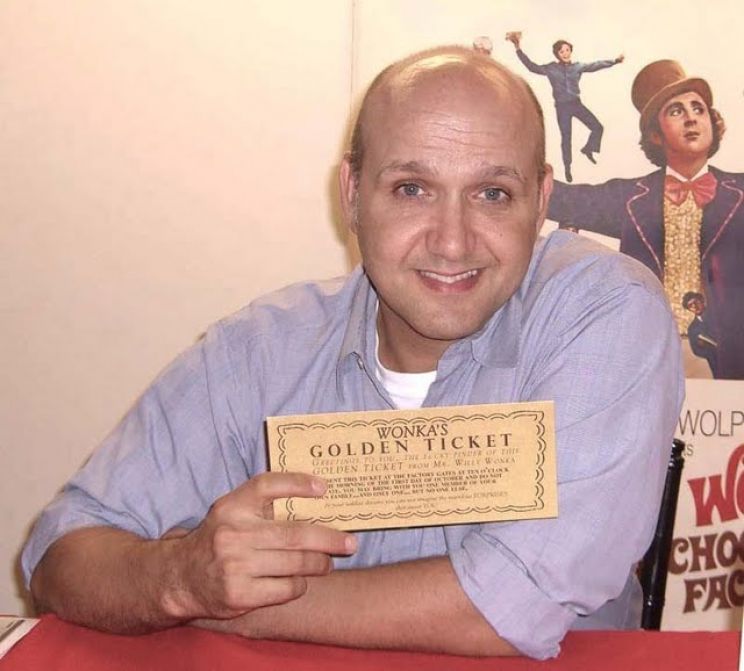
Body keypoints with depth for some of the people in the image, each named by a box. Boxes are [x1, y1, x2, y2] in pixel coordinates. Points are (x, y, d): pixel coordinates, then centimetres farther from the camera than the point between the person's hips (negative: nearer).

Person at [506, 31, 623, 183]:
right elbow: (532, 67, -15)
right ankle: (567, 168, 18)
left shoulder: (578, 67, 2)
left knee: (598, 127, -4)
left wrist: (615, 61, -6)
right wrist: (519, 50, -26)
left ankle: (588, 149, 23)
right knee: (566, 137, 3)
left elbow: (596, 65, 1)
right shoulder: (551, 68, -6)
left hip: (577, 104, 3)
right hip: (562, 106, -3)